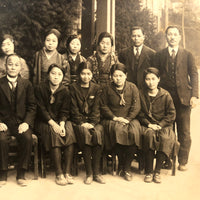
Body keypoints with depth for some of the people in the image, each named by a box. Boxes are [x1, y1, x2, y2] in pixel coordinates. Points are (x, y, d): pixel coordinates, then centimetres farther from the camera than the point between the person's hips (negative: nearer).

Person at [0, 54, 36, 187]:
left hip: (22, 122, 0)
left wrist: (26, 122, -11)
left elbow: (32, 106, 4)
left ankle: (21, 174, -13)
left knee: (27, 138, -28)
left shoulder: (27, 84, 8)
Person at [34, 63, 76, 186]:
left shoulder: (65, 91, 3)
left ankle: (67, 172, -27)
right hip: (44, 121, -2)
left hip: (61, 120, 2)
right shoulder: (40, 89, -4)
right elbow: (41, 109, -7)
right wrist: (53, 124, -18)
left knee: (69, 133, -28)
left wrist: (62, 124, -18)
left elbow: (64, 111, 1)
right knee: (54, 134, -32)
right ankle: (59, 173, -29)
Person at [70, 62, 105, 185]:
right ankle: (89, 173, -29)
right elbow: (74, 108, 0)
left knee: (98, 132, -31)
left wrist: (92, 123, -12)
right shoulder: (73, 88, 7)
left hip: (93, 120, 2)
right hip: (79, 121, -1)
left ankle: (96, 172, -26)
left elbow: (96, 108, 4)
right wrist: (82, 123, -13)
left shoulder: (96, 88, 12)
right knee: (85, 132, -33)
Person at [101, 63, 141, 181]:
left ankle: (127, 168, -21)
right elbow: (104, 107, 7)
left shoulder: (132, 88, 10)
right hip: (112, 119, 0)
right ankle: (121, 164, -18)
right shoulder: (107, 89, 10)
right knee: (117, 130, -35)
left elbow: (136, 106, 3)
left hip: (130, 119, 1)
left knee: (133, 131, -32)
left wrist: (128, 119, -12)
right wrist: (115, 118, -9)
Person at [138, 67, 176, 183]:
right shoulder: (141, 94, 7)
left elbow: (172, 114, 3)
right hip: (147, 125, 0)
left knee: (166, 138, -33)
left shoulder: (165, 95, 5)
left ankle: (157, 171, -23)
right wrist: (148, 124, -9)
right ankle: (149, 171, -27)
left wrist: (160, 125, -9)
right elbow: (139, 113, 7)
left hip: (164, 125, 0)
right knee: (149, 135, -34)